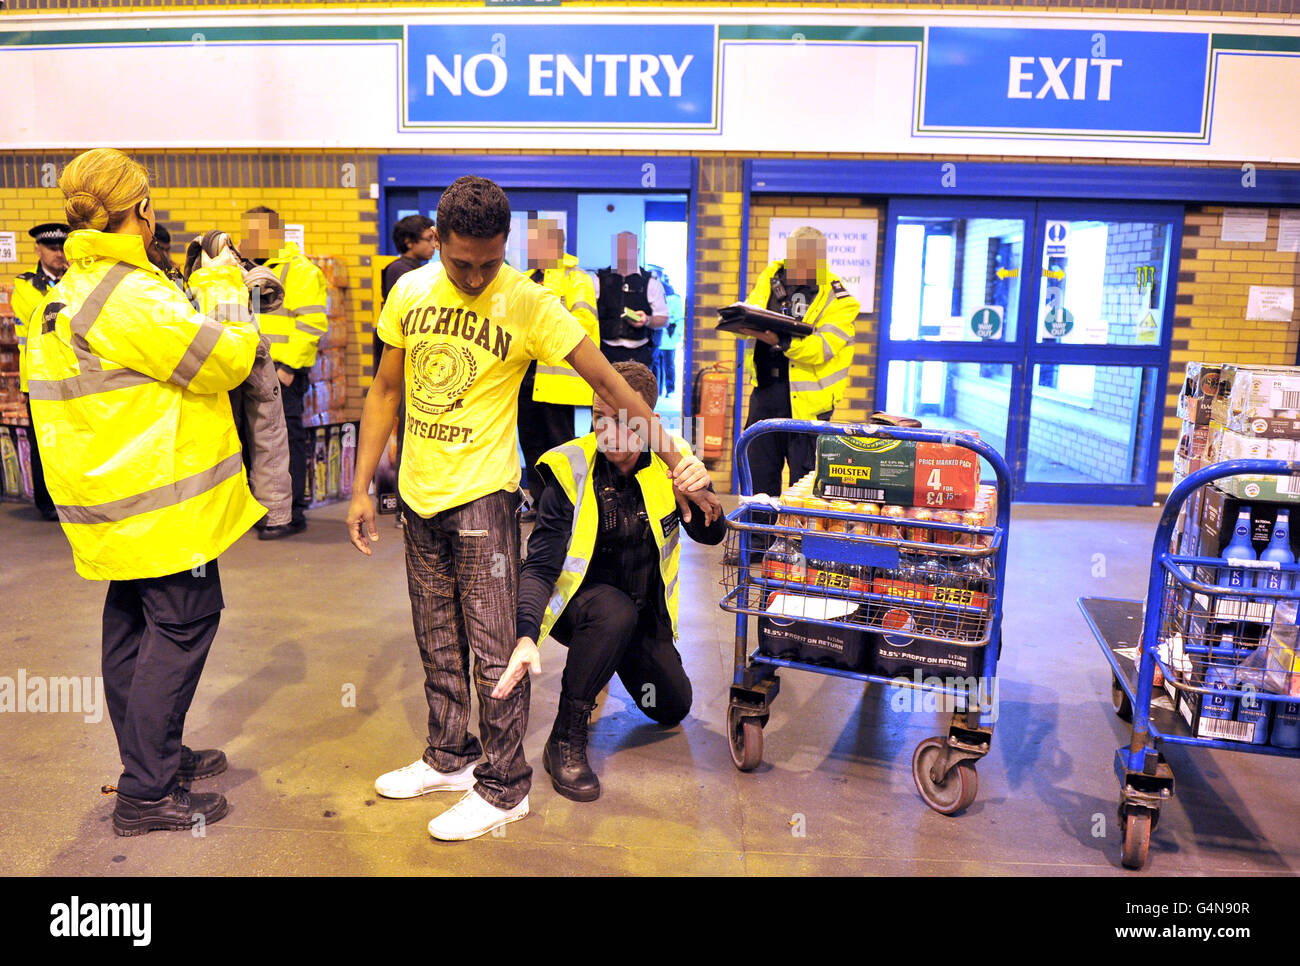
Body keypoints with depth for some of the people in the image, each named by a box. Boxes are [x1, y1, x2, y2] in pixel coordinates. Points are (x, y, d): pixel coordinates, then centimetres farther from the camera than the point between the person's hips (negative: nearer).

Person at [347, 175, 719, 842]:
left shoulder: (527, 304, -12)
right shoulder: (410, 291, 1)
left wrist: (679, 463, -14)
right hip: (419, 494, 5)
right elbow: (386, 392, 9)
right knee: (438, 645, 17)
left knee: (494, 650, 1)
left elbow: (608, 383, -12)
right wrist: (361, 487, 6)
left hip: (482, 495, -5)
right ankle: (449, 759, 35)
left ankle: (503, 788, 17)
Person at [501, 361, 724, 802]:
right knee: (615, 612, -37)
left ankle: (614, 657, 34)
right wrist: (526, 637, -42)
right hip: (578, 601, -4)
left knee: (672, 707, 4)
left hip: (644, 609, 4)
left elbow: (711, 536, -16)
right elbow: (540, 567, -25)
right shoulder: (570, 470, -23)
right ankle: (566, 737, -20)